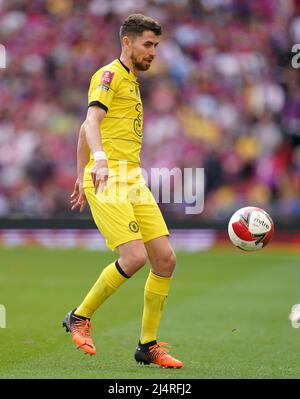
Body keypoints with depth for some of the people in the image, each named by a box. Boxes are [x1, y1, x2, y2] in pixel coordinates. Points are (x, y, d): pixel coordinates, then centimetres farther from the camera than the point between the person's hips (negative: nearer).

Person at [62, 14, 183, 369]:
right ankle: (79, 317, -1)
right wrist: (100, 158, -37)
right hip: (107, 179, -9)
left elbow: (85, 129, 30)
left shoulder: (131, 81, 25)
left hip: (132, 179, 9)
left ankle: (148, 345, 8)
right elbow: (92, 121, -19)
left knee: (165, 259, -1)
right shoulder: (110, 75, -3)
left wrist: (81, 176, 32)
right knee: (135, 257, -21)